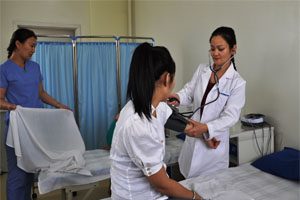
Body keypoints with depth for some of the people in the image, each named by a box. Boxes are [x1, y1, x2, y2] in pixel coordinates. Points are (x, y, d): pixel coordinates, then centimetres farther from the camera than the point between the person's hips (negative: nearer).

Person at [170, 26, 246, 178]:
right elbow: (189, 92, 0)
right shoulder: (201, 70, 2)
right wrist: (178, 98, -23)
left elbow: (230, 117, -15)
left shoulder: (237, 82, -10)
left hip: (214, 142, -3)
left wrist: (206, 128, -30)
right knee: (188, 179, 14)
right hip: (193, 137, 4)